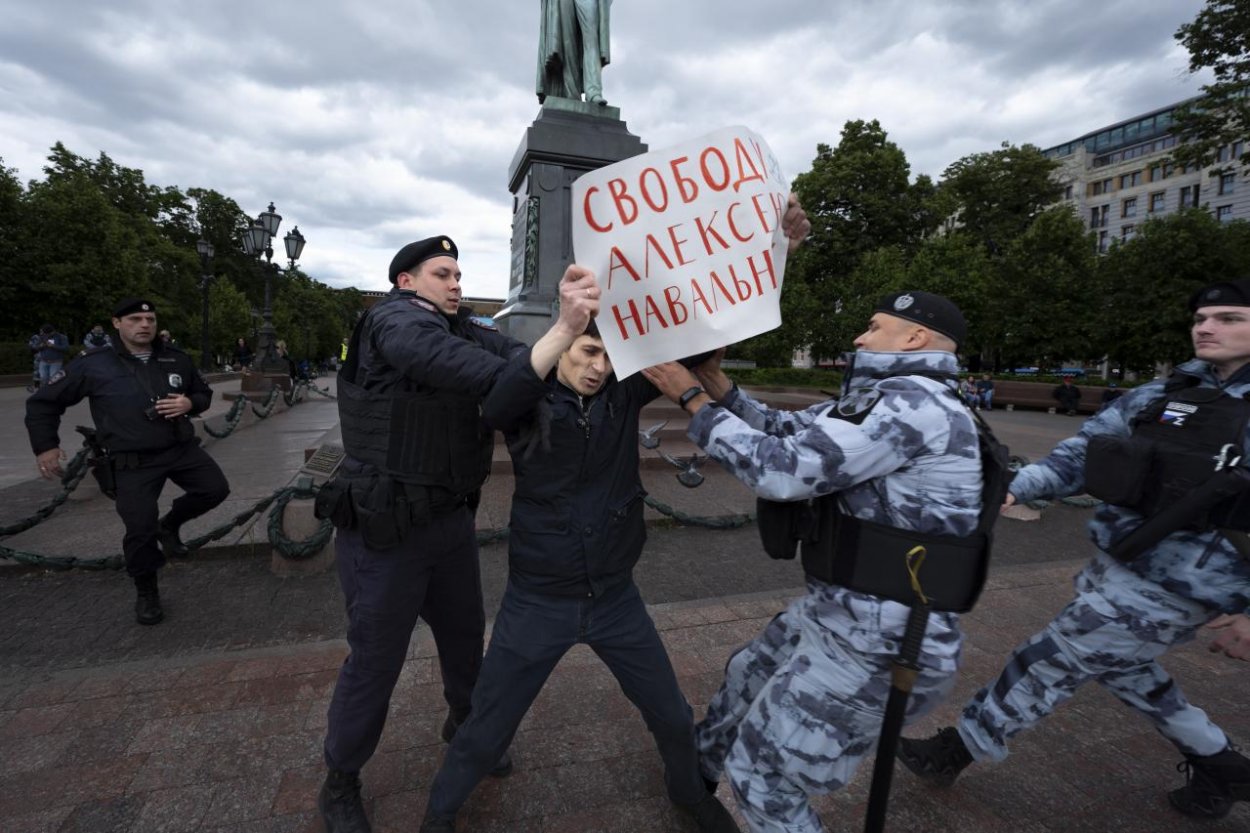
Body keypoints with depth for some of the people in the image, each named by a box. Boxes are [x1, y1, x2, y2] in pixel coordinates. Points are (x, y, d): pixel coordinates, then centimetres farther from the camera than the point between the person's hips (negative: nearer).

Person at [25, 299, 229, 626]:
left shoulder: (177, 359, 3)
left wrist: (190, 403, -7)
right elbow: (43, 402, 5)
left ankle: (169, 524, 19)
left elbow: (204, 393, 17)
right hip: (133, 461, -3)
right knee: (140, 529, -5)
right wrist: (45, 446, 1)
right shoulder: (93, 365, -5)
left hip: (182, 448, 3)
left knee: (215, 488, -11)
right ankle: (146, 593, 17)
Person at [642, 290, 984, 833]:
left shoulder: (915, 403, -23)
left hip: (878, 645, -10)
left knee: (759, 772, 5)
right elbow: (786, 431, 11)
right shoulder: (877, 399, 9)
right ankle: (698, 769, 57)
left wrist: (692, 399, -19)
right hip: (838, 612, 10)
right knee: (746, 676, 30)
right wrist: (716, 382, 0)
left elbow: (783, 470, -28)